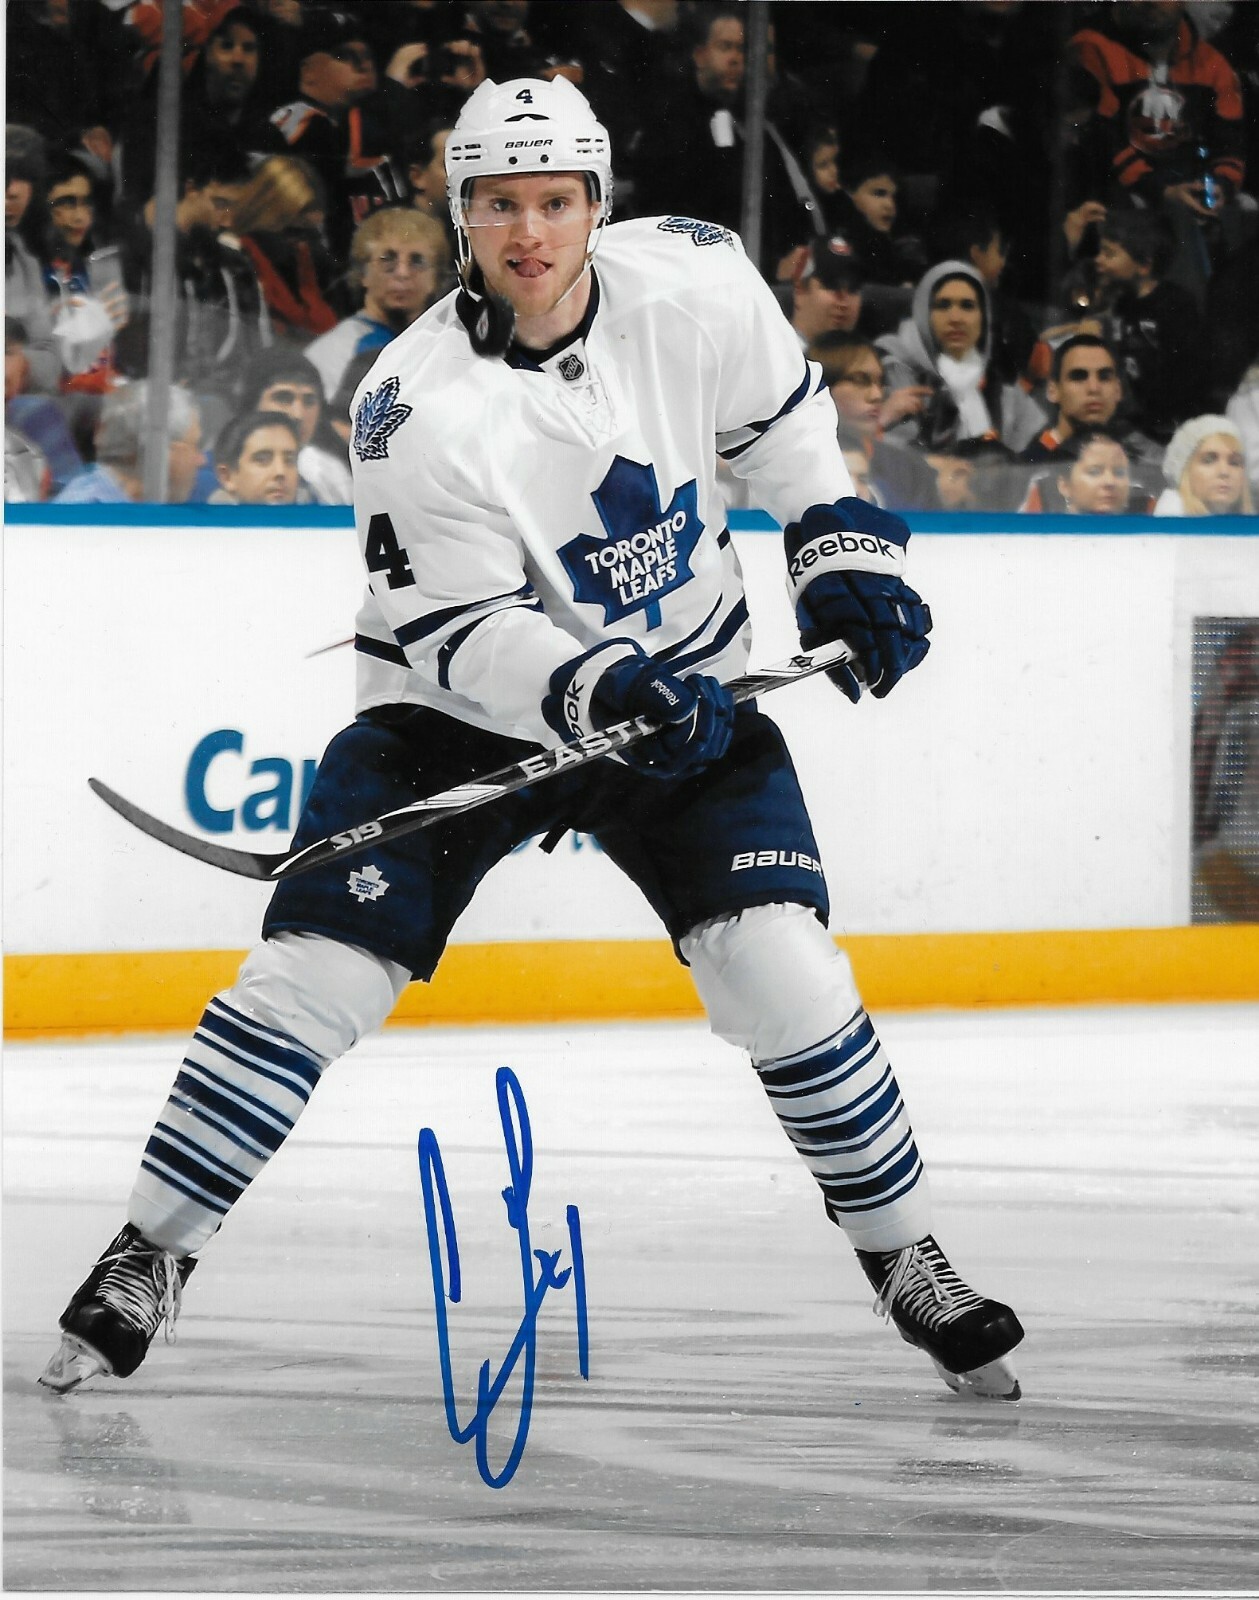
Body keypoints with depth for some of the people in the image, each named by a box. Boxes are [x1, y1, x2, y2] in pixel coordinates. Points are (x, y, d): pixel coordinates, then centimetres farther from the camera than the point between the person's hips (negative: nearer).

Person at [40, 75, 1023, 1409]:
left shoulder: (690, 283, -14)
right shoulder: (415, 404, -24)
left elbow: (780, 415, 9)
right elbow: (463, 637, -23)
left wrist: (842, 550, 4)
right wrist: (597, 694, -38)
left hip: (686, 691, 2)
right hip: (461, 705, -2)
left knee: (784, 975, -12)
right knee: (310, 976, -11)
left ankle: (905, 1258, 7)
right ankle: (147, 1263, 2)